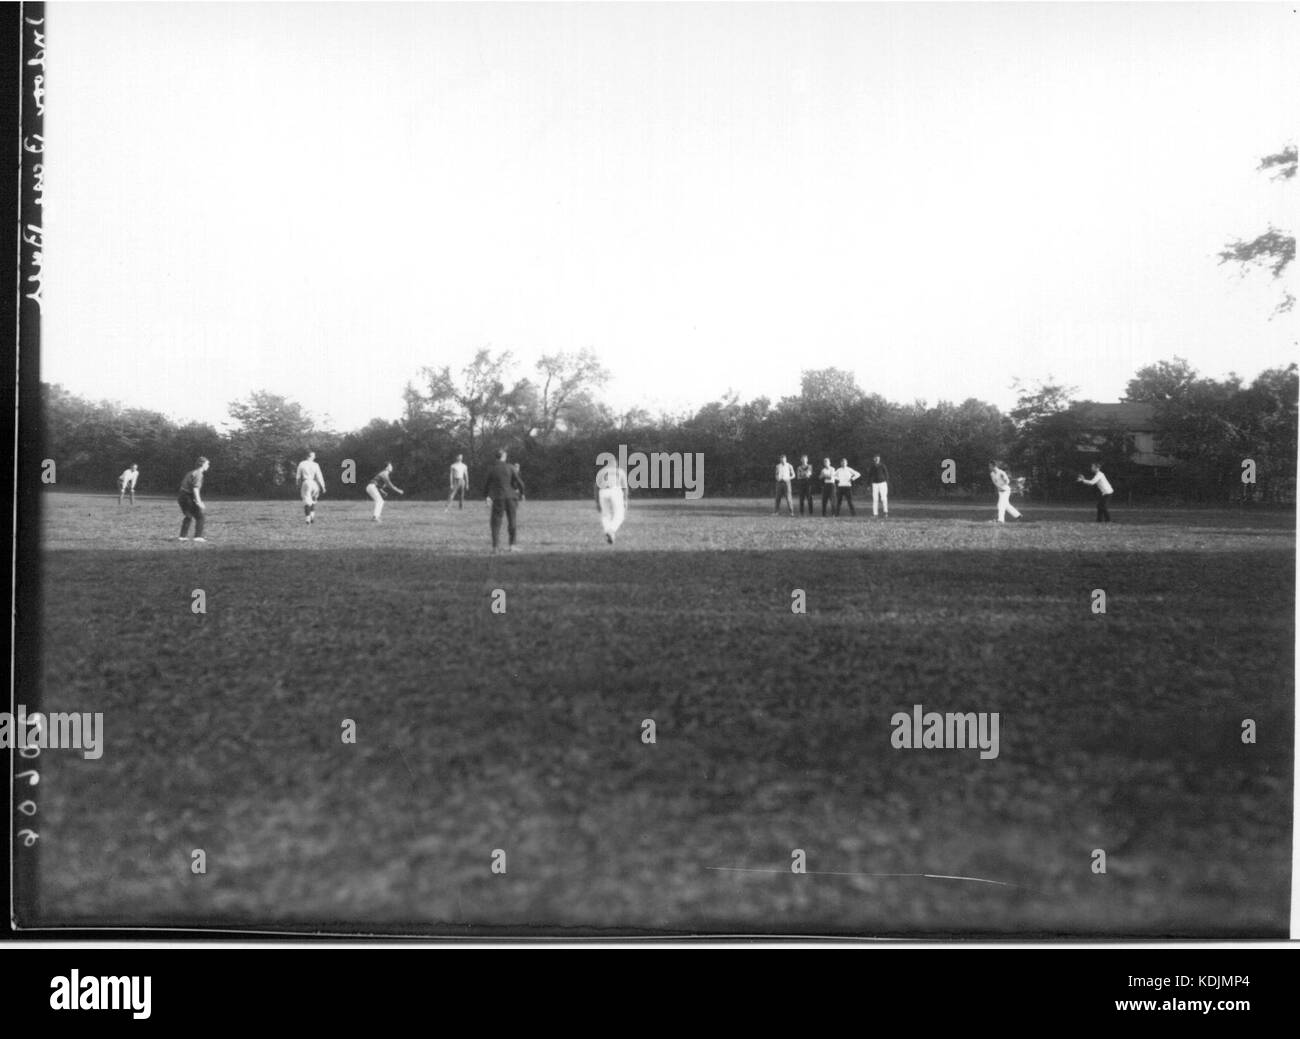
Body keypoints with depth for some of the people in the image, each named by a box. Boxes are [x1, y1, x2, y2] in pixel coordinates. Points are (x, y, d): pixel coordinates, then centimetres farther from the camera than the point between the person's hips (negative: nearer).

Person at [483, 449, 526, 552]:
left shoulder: (491, 469, -1)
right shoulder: (511, 468, -3)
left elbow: (486, 484, 6)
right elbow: (519, 482, -6)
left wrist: (486, 496, 21)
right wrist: (521, 493, 11)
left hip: (498, 498, 0)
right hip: (511, 497, 0)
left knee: (496, 522, 4)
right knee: (511, 522, 12)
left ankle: (495, 546, -6)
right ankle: (512, 545, 10)